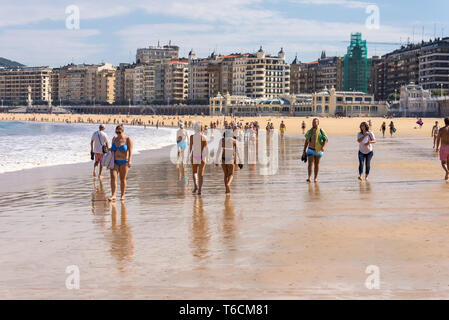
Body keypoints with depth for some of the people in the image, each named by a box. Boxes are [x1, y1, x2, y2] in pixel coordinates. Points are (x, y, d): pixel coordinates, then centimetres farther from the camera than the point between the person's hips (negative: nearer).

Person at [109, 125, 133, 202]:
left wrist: (129, 160, -28)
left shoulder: (128, 140, -8)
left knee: (123, 179, 3)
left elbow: (130, 151, -17)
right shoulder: (114, 138, 7)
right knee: (113, 177, -14)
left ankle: (122, 195, 16)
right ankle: (113, 195, -18)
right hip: (114, 162, 3)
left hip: (124, 162, -3)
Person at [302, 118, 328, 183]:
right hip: (310, 150, 1)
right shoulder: (309, 131, 4)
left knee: (316, 164, 8)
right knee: (310, 164, -11)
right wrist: (304, 151, 8)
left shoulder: (321, 131, -5)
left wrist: (323, 147, -23)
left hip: (318, 150, -1)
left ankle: (316, 178, 19)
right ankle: (309, 178, -19)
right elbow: (306, 141, 10)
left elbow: (326, 139, -4)